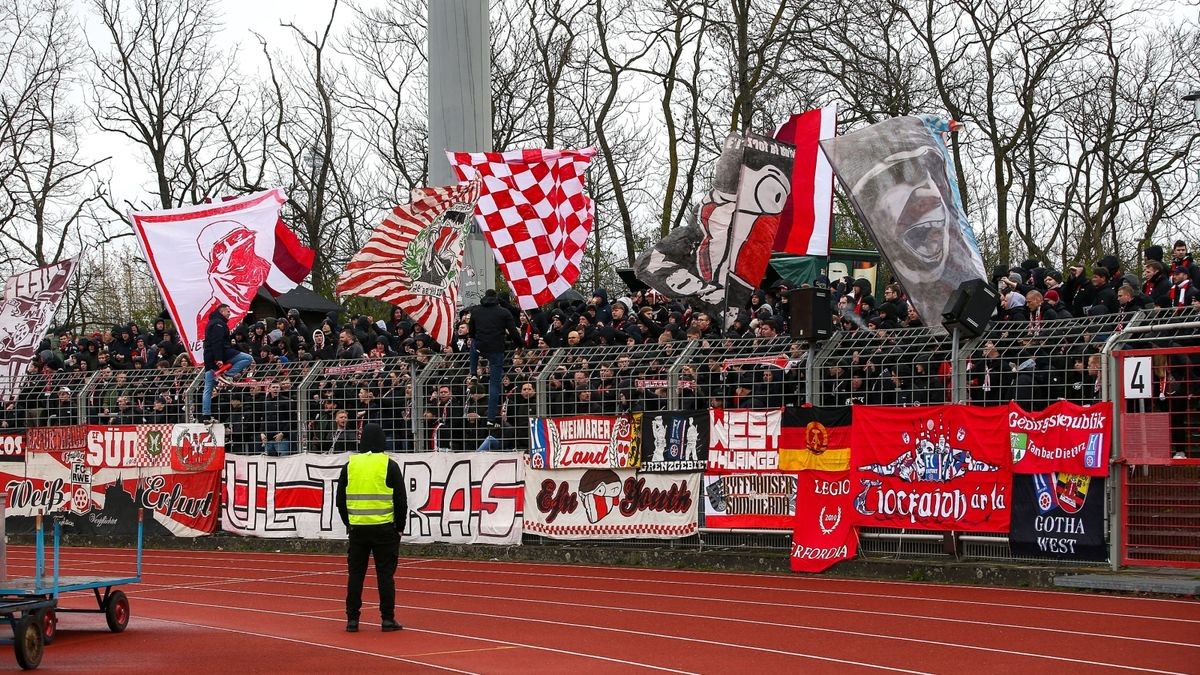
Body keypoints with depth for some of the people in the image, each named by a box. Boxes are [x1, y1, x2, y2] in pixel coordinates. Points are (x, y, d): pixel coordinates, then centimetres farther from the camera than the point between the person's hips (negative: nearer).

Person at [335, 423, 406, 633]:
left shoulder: (350, 465, 5)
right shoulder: (389, 465, -4)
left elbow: (340, 499, 9)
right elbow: (401, 500, -4)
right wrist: (399, 527, 7)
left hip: (357, 528, 2)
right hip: (384, 528, -2)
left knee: (355, 573, 8)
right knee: (385, 573, 2)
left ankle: (352, 619, 8)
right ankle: (387, 619, 3)